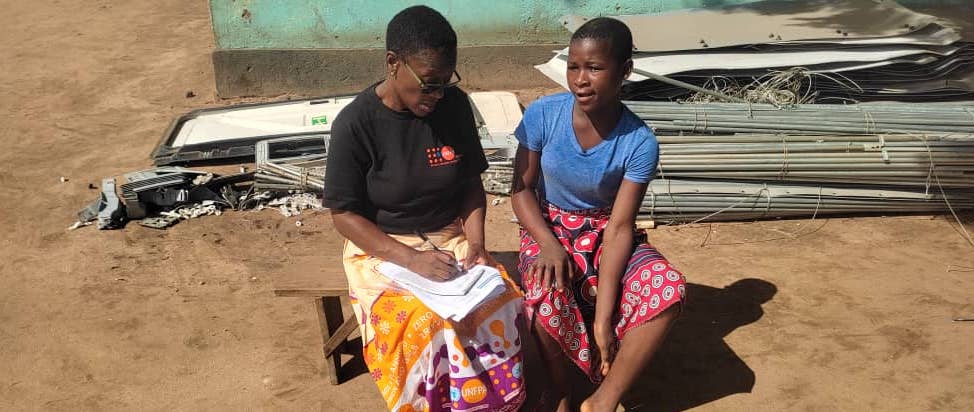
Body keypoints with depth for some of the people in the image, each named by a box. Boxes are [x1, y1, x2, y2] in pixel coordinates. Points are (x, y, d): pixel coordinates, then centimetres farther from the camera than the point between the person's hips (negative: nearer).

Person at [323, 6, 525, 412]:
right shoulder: (355, 124, -15)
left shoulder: (456, 105, -3)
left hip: (451, 238, 4)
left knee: (501, 305, -22)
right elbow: (344, 214, -12)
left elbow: (471, 183, 7)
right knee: (428, 322, -29)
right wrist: (411, 259, -23)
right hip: (383, 249, -3)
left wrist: (475, 241, -10)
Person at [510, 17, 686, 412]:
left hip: (605, 232, 1)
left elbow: (619, 227, -21)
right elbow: (521, 189, -9)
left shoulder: (640, 143, -20)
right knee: (546, 292, -34)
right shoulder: (542, 115, -18)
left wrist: (603, 318, -27)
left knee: (669, 288, -27)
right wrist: (549, 244, -28)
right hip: (549, 228, 0)